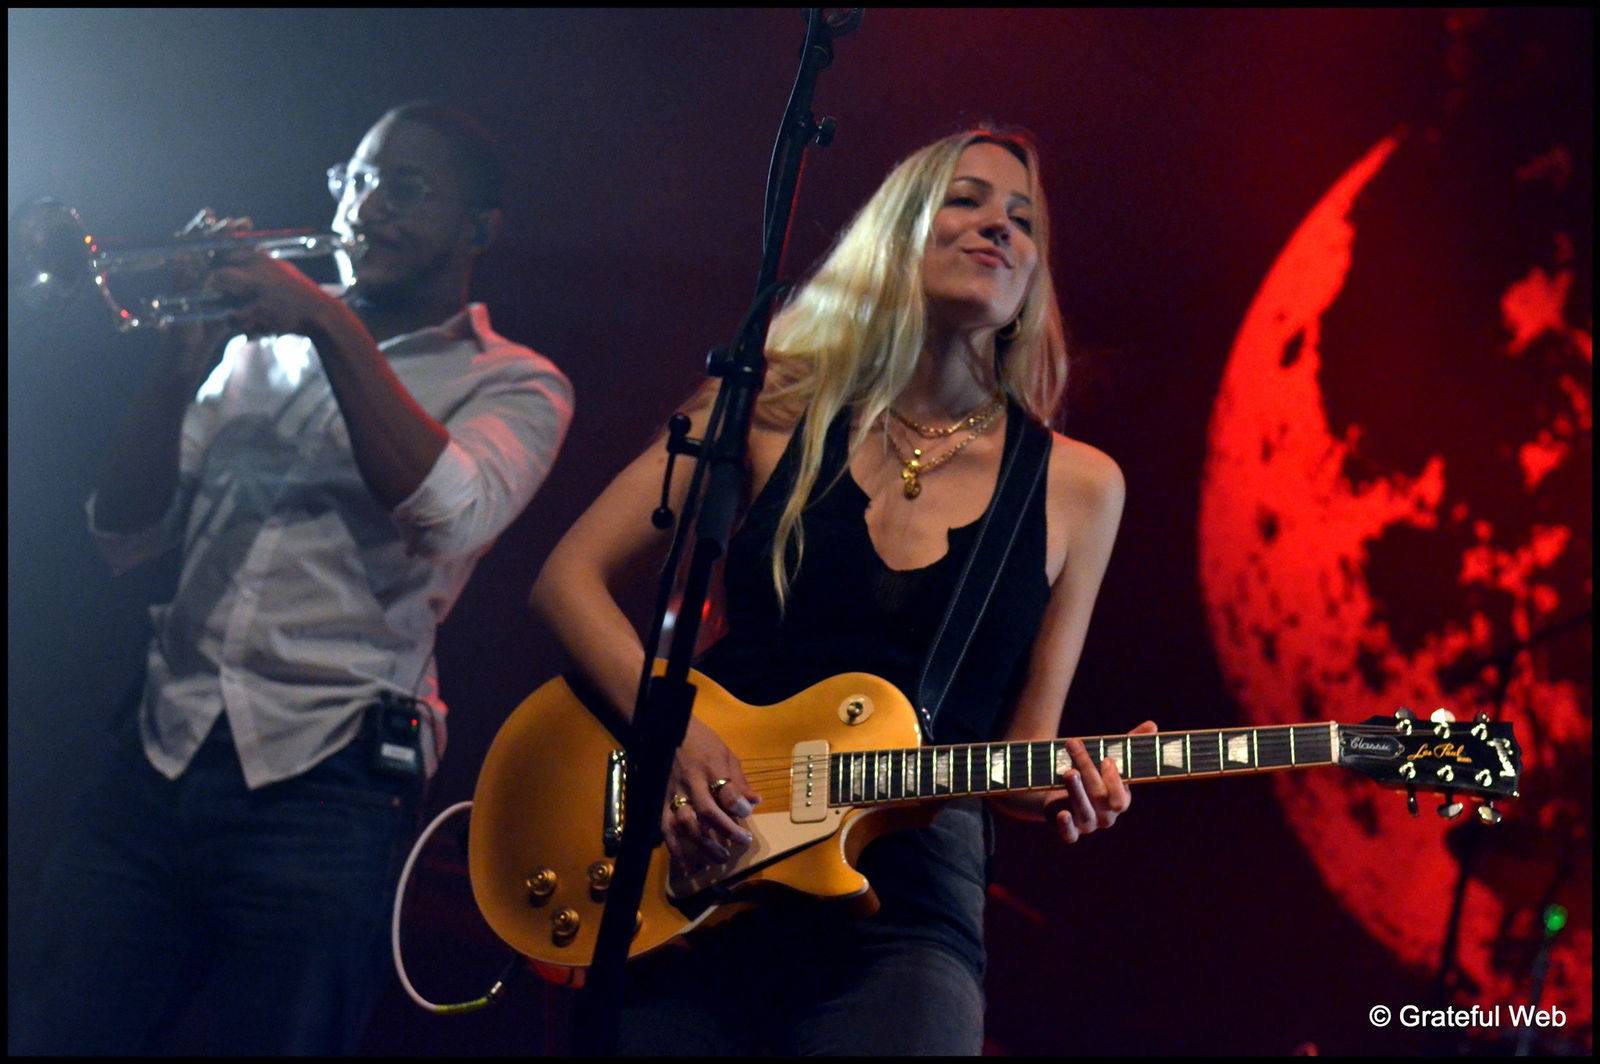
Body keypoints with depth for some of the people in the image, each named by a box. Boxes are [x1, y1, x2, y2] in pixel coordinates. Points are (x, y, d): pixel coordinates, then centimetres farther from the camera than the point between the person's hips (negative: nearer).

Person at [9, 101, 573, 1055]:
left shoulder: (514, 383, 5)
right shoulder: (261, 348, 16)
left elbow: (453, 513, -17)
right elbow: (126, 537, 11)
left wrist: (334, 326, -16)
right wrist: (183, 368, -3)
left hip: (323, 786, -4)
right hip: (161, 761, 4)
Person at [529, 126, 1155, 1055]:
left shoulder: (1077, 486, 7)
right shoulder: (778, 409, 5)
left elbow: (1019, 753, 12)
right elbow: (570, 578, 5)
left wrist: (1064, 786, -11)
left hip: (900, 911, 0)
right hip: (685, 878, 0)